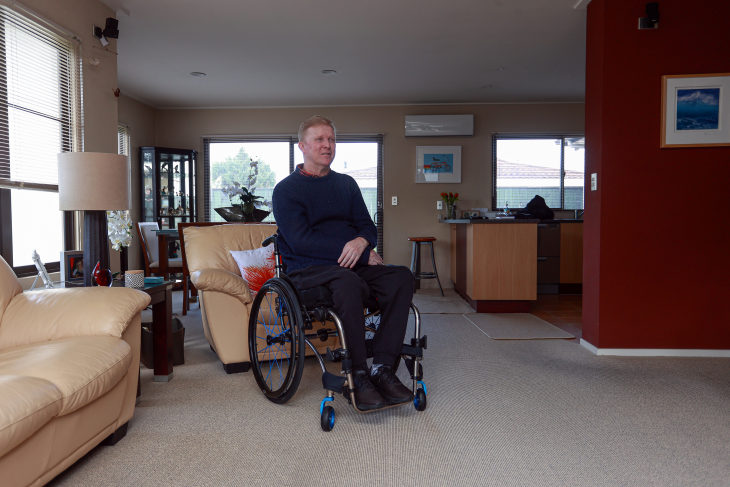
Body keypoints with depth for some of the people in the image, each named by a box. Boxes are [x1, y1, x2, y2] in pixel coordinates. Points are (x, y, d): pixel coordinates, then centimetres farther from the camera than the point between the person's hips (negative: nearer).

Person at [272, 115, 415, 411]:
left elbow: (368, 226, 13)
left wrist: (361, 242, -14)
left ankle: (382, 367, -23)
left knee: (402, 276, -22)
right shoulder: (286, 189, 3)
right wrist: (355, 252, -14)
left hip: (353, 264, 5)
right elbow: (300, 241, -11)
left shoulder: (346, 184, 20)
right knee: (348, 281, -38)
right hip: (307, 270, -5)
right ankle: (358, 375, -26)